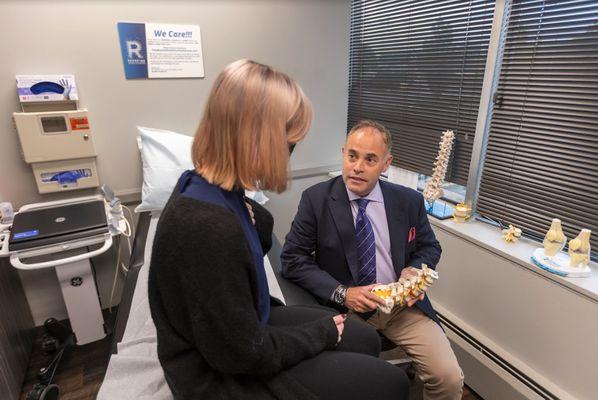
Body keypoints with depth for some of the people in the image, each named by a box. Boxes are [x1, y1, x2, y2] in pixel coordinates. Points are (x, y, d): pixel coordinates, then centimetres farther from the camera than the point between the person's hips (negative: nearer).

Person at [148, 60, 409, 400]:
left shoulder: (209, 188, -8)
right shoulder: (208, 227, -37)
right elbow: (246, 354, -26)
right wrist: (322, 331, -11)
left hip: (243, 327, 8)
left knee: (366, 341, 17)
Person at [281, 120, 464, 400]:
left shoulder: (409, 201, -1)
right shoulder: (316, 199, -9)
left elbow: (429, 247, 13)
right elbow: (292, 259, -9)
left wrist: (414, 270, -10)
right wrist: (342, 293, -19)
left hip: (403, 304, 3)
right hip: (346, 307, -2)